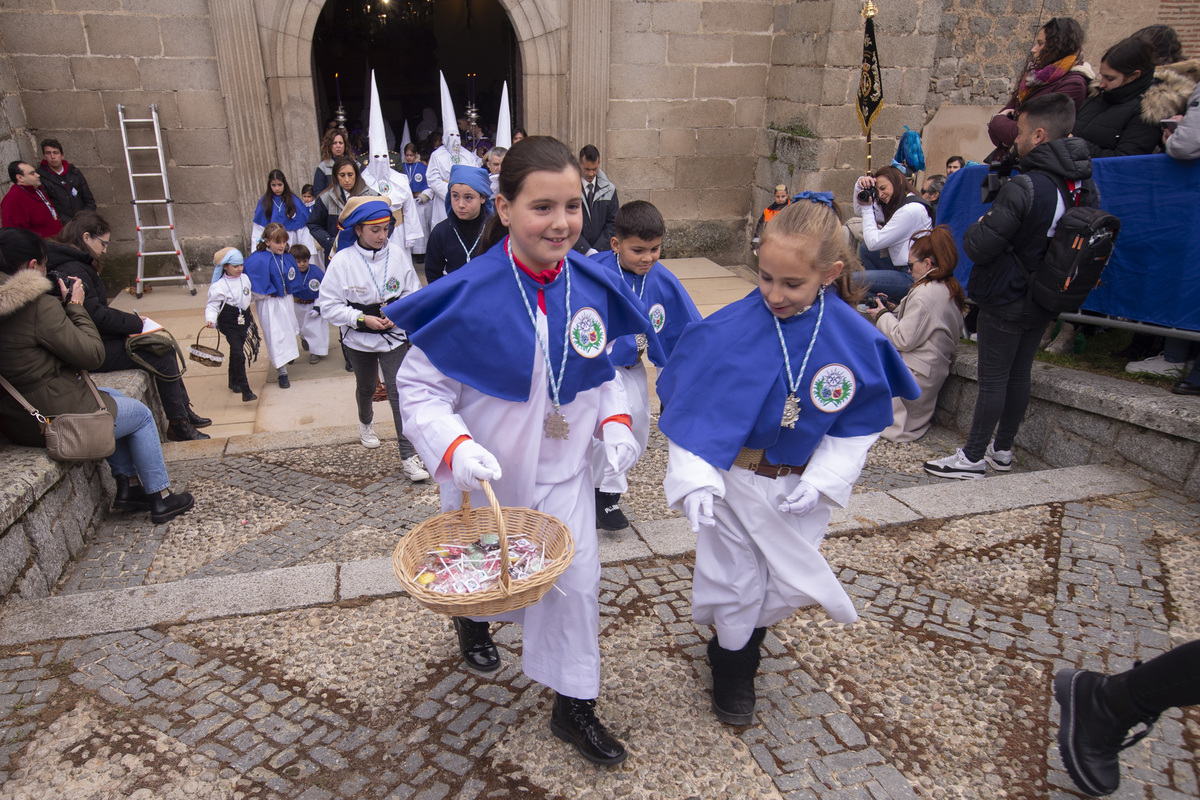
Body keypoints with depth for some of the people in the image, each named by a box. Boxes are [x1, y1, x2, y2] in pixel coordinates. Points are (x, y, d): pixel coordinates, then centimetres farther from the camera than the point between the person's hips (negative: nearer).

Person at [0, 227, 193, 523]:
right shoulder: (38, 304, -25)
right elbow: (93, 355, -19)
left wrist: (63, 306, 5)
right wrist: (76, 307, -8)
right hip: (53, 418, -9)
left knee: (114, 397, 29)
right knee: (141, 415, 14)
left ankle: (128, 485, 30)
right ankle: (161, 498, 23)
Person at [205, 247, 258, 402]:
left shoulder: (244, 278, 5)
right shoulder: (218, 286, -14)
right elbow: (212, 305, -12)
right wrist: (210, 319, -27)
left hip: (244, 320, 6)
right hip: (229, 323, -6)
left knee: (236, 351, 19)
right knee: (238, 355, -15)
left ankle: (233, 382, 37)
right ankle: (245, 391, -18)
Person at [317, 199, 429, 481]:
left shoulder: (397, 255, -8)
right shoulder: (342, 261, -13)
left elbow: (413, 293, 0)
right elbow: (329, 305, -11)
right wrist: (362, 319, -20)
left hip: (394, 337, 0)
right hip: (359, 340, 1)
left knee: (399, 391, -10)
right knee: (366, 387, 22)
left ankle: (409, 456, -6)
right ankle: (366, 423, 56)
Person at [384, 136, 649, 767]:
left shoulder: (592, 288, -10)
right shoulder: (469, 295, -23)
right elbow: (418, 388, -17)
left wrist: (614, 422, -10)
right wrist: (453, 447, -33)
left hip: (563, 468, 3)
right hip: (486, 475, -2)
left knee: (577, 580, 7)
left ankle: (574, 706, 31)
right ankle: (471, 617, 63)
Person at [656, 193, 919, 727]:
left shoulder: (856, 340, -14)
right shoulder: (726, 331, -21)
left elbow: (858, 426, -3)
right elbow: (692, 413, -15)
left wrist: (823, 480, -14)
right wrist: (694, 479, -25)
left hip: (800, 488, 3)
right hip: (732, 484, -3)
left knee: (789, 585, 19)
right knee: (736, 586, 12)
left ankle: (742, 639, 51)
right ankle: (733, 668, 42)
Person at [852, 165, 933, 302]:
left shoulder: (911, 210, -20)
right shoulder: (895, 205, 11)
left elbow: (874, 242, -20)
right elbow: (859, 211, 22)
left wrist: (867, 208, -11)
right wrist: (860, 185, 5)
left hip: (912, 277, -10)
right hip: (902, 267, 10)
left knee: (852, 281, -16)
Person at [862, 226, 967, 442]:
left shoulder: (924, 293, -21)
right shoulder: (950, 289, 8)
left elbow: (903, 339, -20)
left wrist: (883, 316, -6)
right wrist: (892, 310, 9)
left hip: (913, 380, -9)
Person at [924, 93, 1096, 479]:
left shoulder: (1024, 187, -22)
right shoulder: (1085, 187, 4)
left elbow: (980, 246, -24)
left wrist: (975, 230, -2)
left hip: (1005, 301, -8)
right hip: (1044, 302, 8)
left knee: (992, 379, -1)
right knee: (1019, 375, 15)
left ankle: (973, 457, 9)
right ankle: (1002, 449, 27)